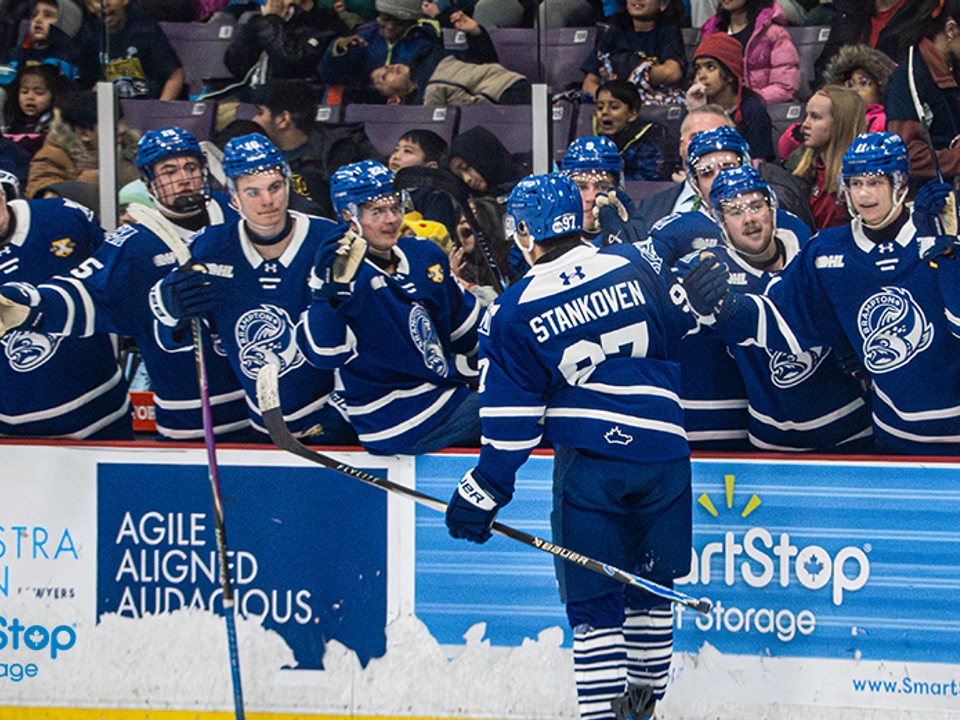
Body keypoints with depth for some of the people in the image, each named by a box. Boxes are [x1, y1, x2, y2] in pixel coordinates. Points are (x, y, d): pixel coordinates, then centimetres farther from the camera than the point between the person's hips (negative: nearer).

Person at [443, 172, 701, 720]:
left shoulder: (513, 314, -3)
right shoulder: (638, 263, 1)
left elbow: (509, 425, -2)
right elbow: (688, 326, 13)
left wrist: (483, 495, 7)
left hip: (587, 455, -3)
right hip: (664, 449, 3)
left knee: (593, 597, 3)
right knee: (651, 585, 17)